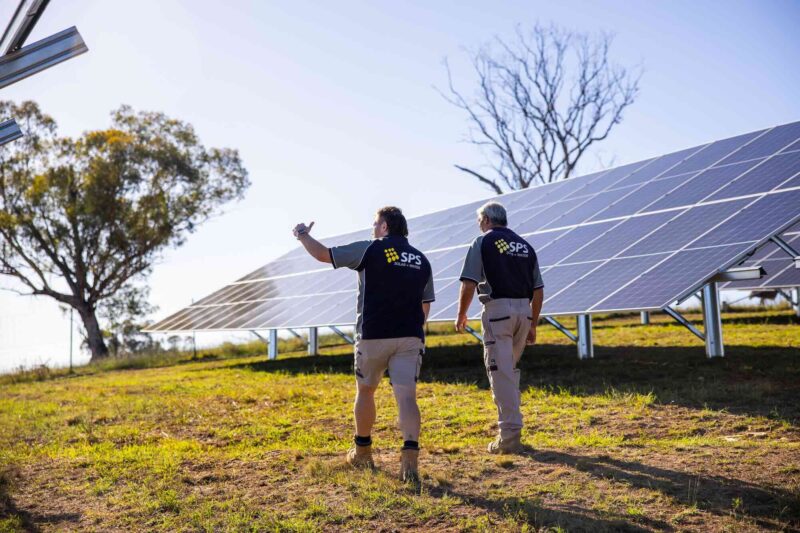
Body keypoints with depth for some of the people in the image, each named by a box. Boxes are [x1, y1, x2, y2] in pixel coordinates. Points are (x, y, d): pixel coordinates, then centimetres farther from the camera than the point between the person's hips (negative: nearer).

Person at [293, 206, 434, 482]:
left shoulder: (370, 249, -2)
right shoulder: (421, 260, 12)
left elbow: (323, 254, 3)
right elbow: (425, 307, 17)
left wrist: (303, 235, 20)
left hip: (373, 335, -3)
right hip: (410, 337, 3)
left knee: (365, 390, 17)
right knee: (406, 395, -4)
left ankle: (362, 451, 31)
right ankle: (410, 453, -24)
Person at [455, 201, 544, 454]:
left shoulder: (483, 242, -1)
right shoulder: (525, 246, 16)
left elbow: (469, 285, -9)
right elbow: (538, 291, 14)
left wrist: (461, 315, 5)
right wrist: (533, 325, 20)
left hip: (497, 310, -6)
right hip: (524, 311, 6)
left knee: (500, 372, -4)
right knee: (510, 368, 20)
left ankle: (510, 435, -6)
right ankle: (510, 422, 25)